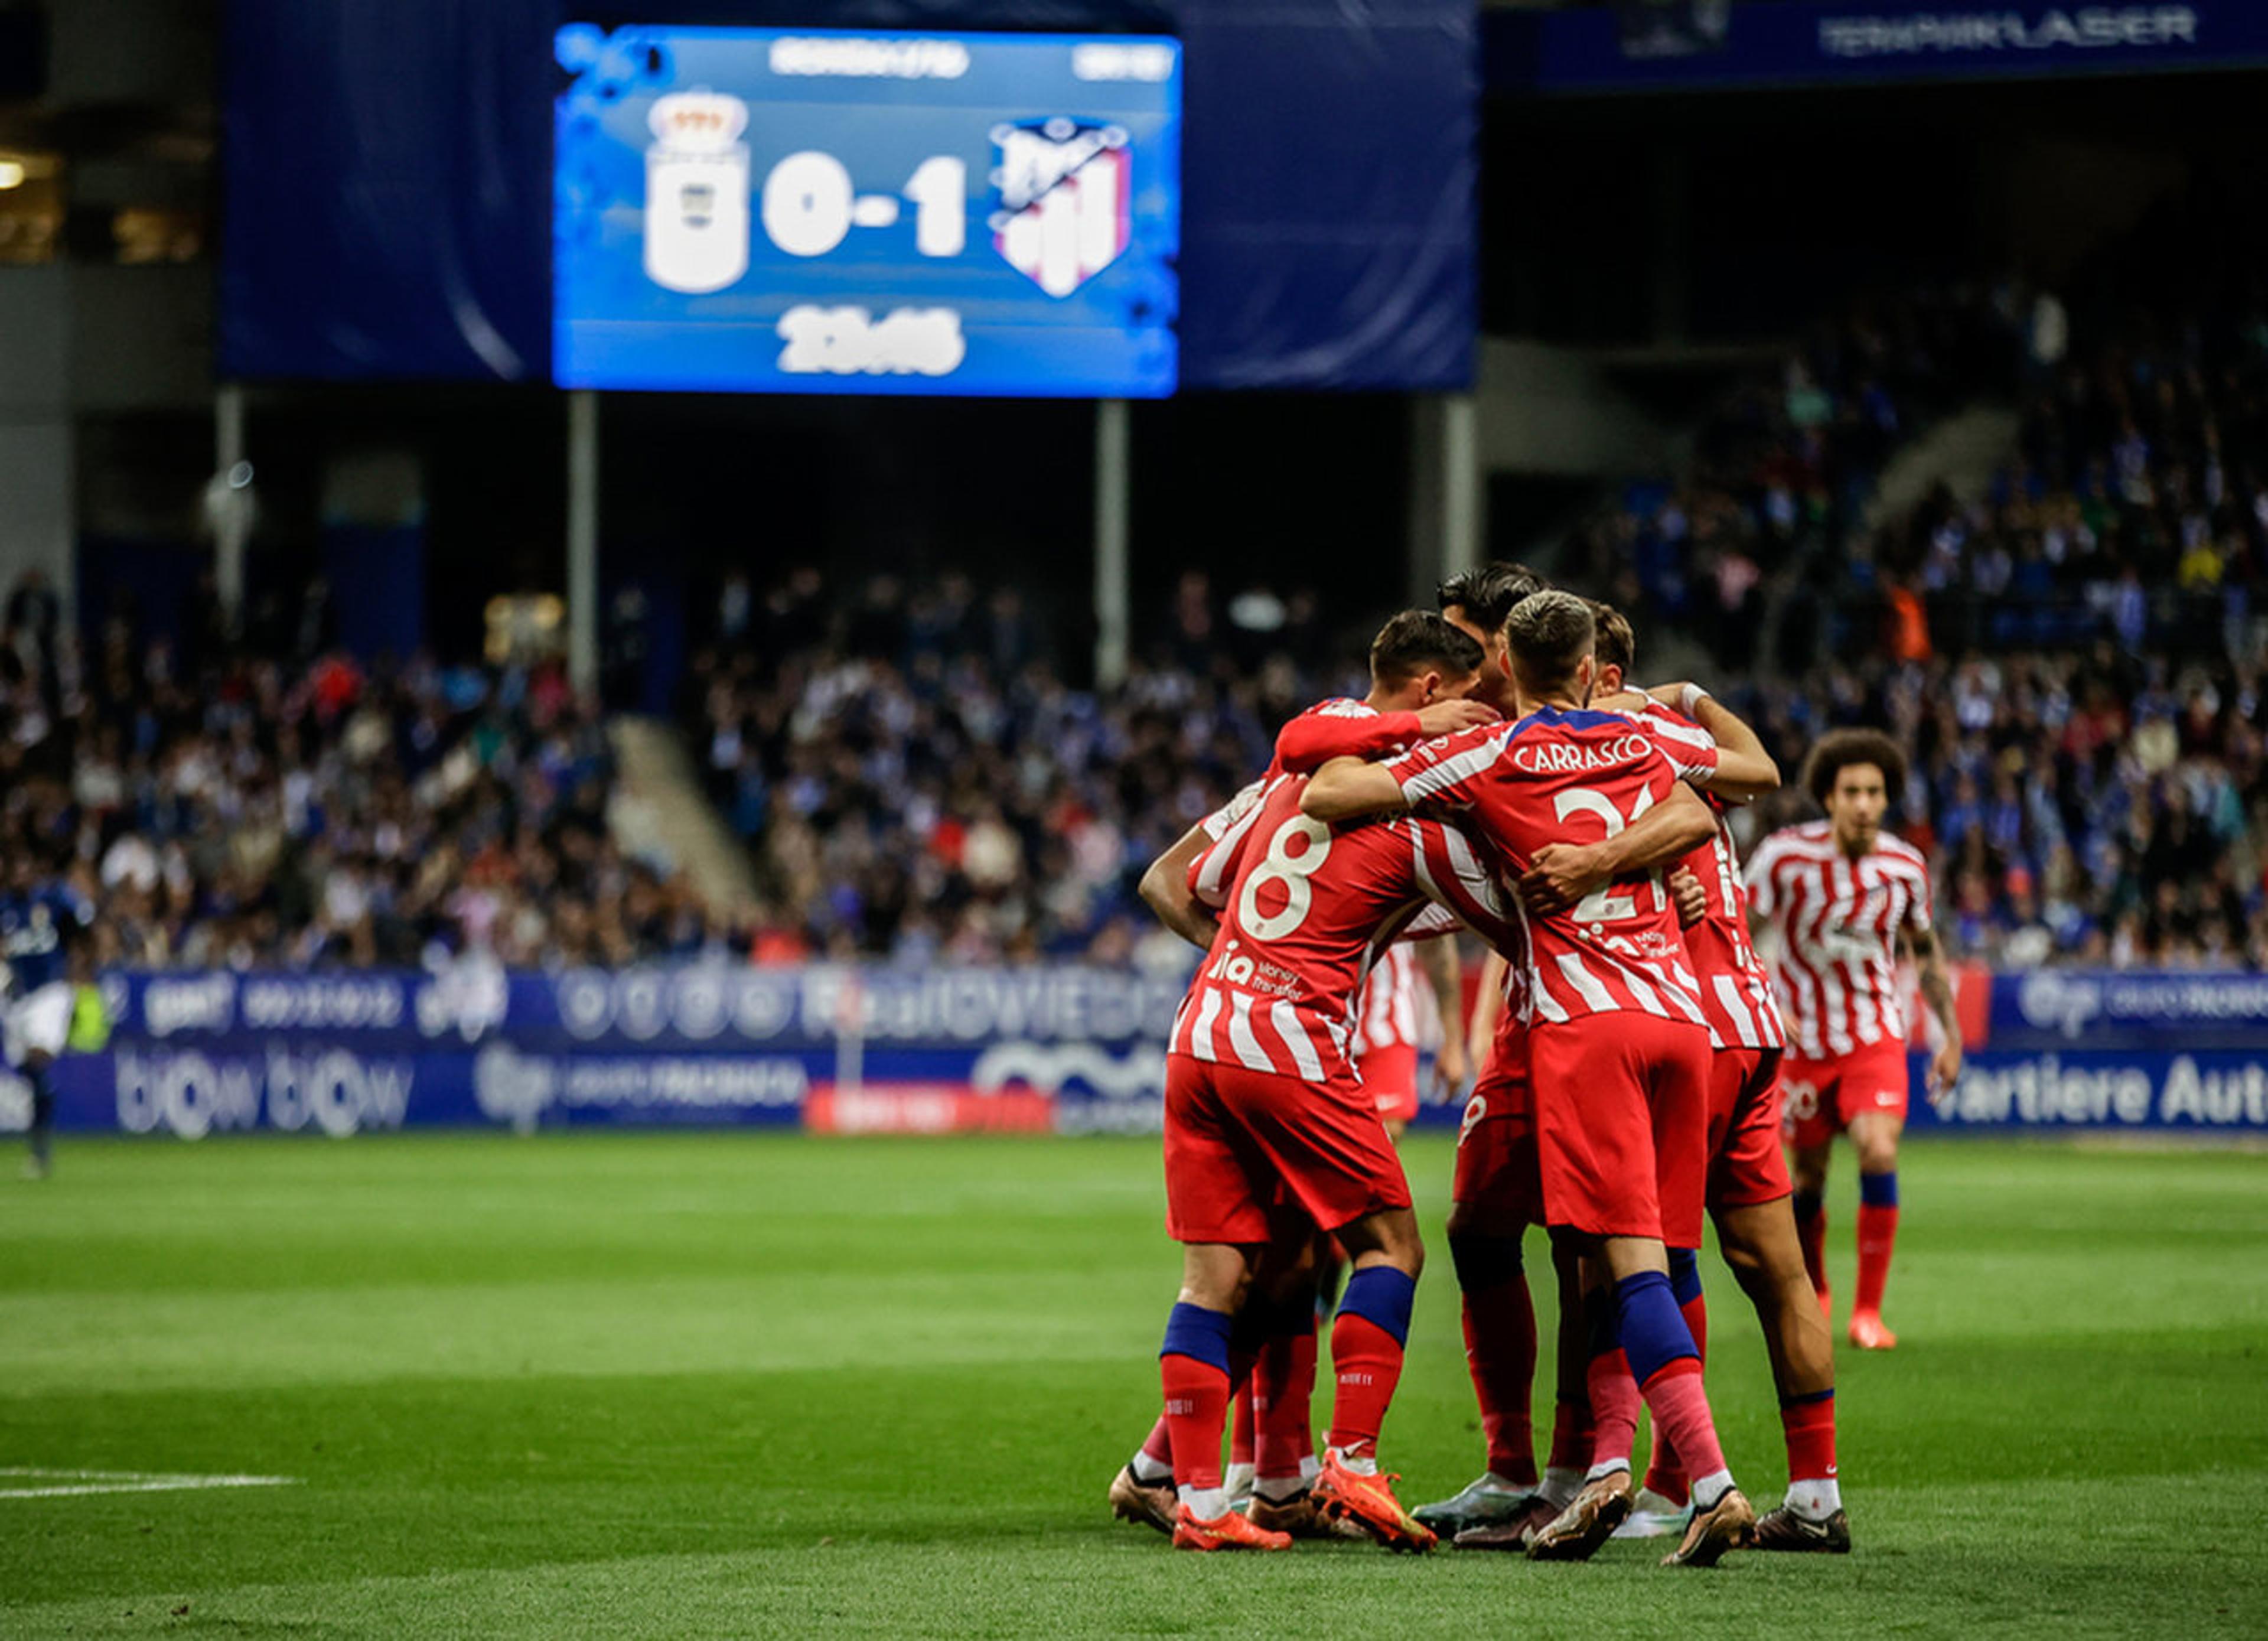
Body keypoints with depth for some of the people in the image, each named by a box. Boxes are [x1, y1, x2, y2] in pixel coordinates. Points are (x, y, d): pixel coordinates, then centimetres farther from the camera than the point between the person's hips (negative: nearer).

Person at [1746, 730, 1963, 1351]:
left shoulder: (1905, 867, -5)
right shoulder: (1787, 855, -14)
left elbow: (1926, 951, 11)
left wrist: (1951, 1035, 10)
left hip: (1876, 1037, 0)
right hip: (1801, 1038, 0)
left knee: (1879, 1154, -21)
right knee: (1808, 1178, 7)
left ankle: (1869, 1312, -14)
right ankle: (1813, 1294, 36)